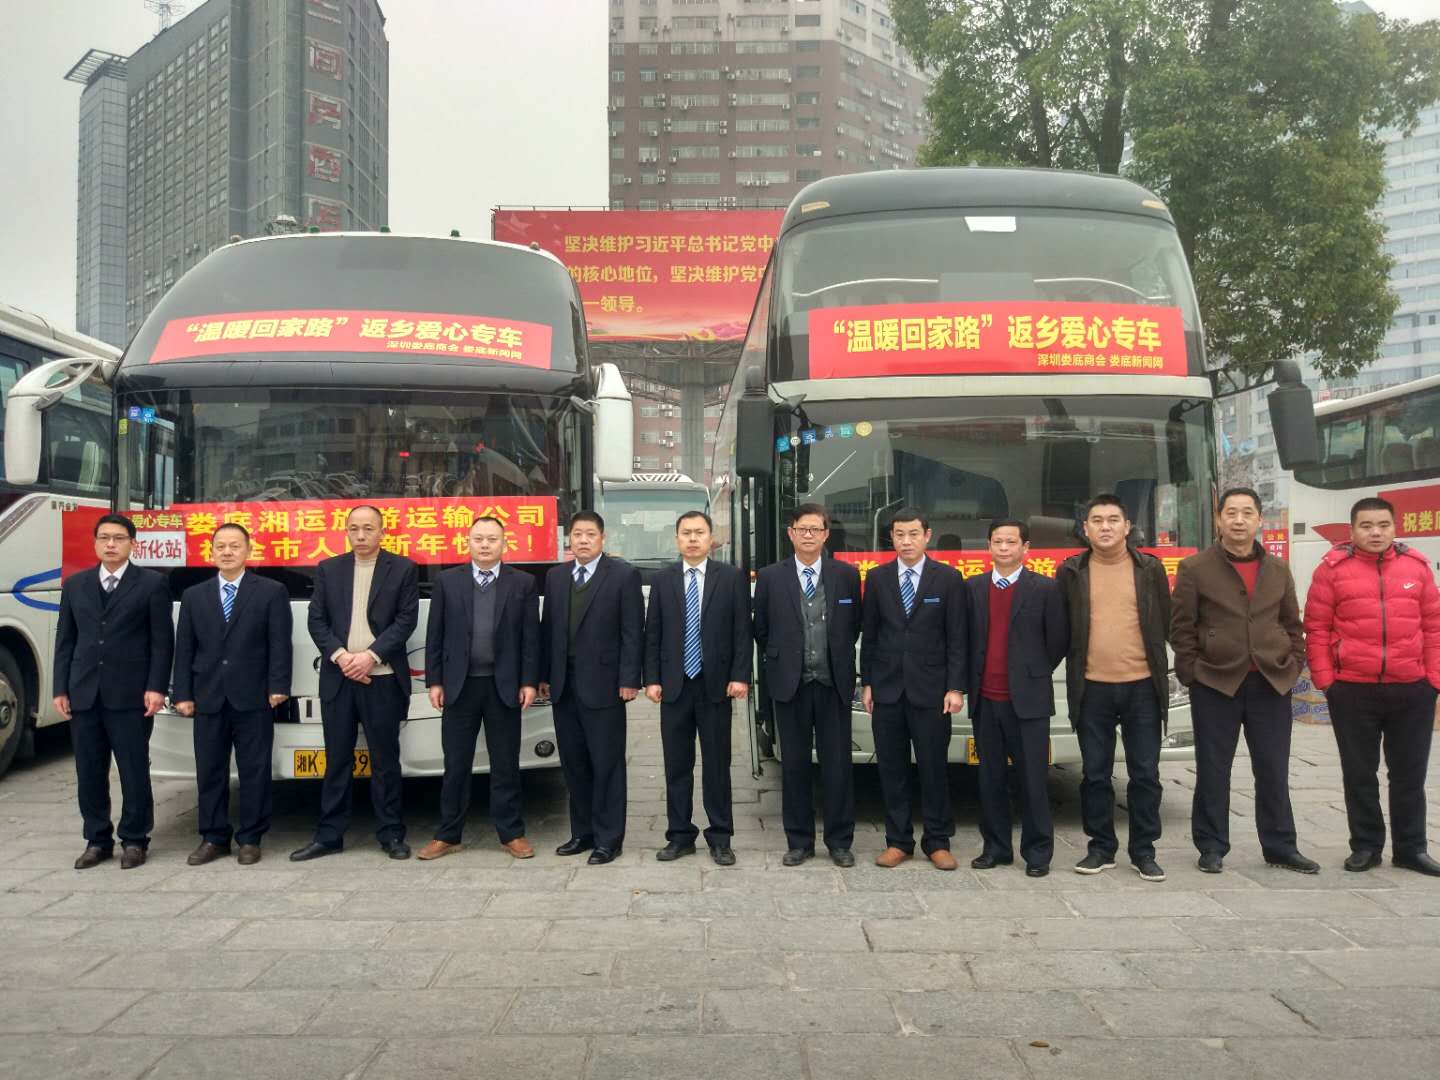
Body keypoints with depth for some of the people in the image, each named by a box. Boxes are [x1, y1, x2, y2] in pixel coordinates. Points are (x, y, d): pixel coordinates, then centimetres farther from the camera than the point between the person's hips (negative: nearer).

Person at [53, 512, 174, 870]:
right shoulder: (75, 585, 13)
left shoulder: (152, 584, 0)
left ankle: (134, 840, 13)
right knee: (89, 771, 9)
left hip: (131, 695, -4)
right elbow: (65, 640, 12)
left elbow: (162, 641, -3)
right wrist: (61, 689, 5)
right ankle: (97, 840, 21)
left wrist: (156, 688, -11)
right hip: (83, 694, 4)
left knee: (134, 771, 2)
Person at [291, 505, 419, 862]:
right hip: (338, 678, 2)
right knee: (337, 760, 8)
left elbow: (407, 619, -4)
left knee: (386, 760, 4)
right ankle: (329, 835, 16)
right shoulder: (328, 569, 10)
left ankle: (391, 834, 13)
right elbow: (317, 621, 5)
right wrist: (341, 656, -10)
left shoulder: (403, 569, 3)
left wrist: (371, 656, -13)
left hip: (383, 679, -2)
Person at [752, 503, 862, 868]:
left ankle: (839, 841, 15)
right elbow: (761, 630, 11)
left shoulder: (847, 575, 3)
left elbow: (855, 626, 12)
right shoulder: (770, 577, 3)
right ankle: (799, 841, 17)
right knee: (794, 765, 7)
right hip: (789, 685, 0)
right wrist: (777, 663, 11)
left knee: (838, 765, 3)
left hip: (834, 684, 0)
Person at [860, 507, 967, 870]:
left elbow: (957, 639, -1)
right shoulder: (877, 578, 6)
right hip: (886, 688, 2)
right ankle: (898, 840, 17)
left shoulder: (948, 579, 0)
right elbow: (868, 635, 8)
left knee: (934, 767, 3)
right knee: (891, 768, 7)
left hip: (930, 689, -2)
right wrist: (866, 683, 4)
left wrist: (955, 688, -7)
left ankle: (937, 841, 16)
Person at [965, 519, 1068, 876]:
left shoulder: (1045, 588, -1)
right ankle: (995, 847, 20)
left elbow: (1058, 640, 3)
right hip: (985, 699, 3)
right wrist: (972, 679, 8)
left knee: (1032, 779, 1)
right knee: (990, 778, 9)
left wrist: (1035, 674, 5)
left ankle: (1038, 851, 13)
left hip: (1028, 699, -3)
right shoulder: (972, 587, 8)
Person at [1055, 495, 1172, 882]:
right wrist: (1079, 663, 5)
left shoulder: (1151, 569, 4)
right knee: (1095, 773, 6)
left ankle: (1143, 851, 17)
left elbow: (1165, 624, 11)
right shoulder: (1070, 572, 3)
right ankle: (1101, 848, 19)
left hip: (1142, 686, 0)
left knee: (1145, 774, 5)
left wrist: (1156, 667, 11)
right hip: (1092, 689, 0)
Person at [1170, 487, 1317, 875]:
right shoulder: (1194, 568, -4)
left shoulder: (1278, 569, 9)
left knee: (1273, 770, 10)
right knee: (1213, 770, 4)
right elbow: (1181, 627, -3)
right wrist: (1192, 671, -6)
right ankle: (1212, 847, 15)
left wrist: (1294, 665, 5)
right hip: (1215, 684, -3)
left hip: (1272, 683, 3)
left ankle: (1280, 846, 22)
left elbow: (1292, 624, 15)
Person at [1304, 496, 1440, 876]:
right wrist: (1324, 680, -7)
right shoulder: (1333, 568, -2)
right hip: (1352, 690, -2)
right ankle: (1365, 846, 22)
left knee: (1409, 774, 12)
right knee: (1359, 774, 9)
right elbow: (1316, 628, -2)